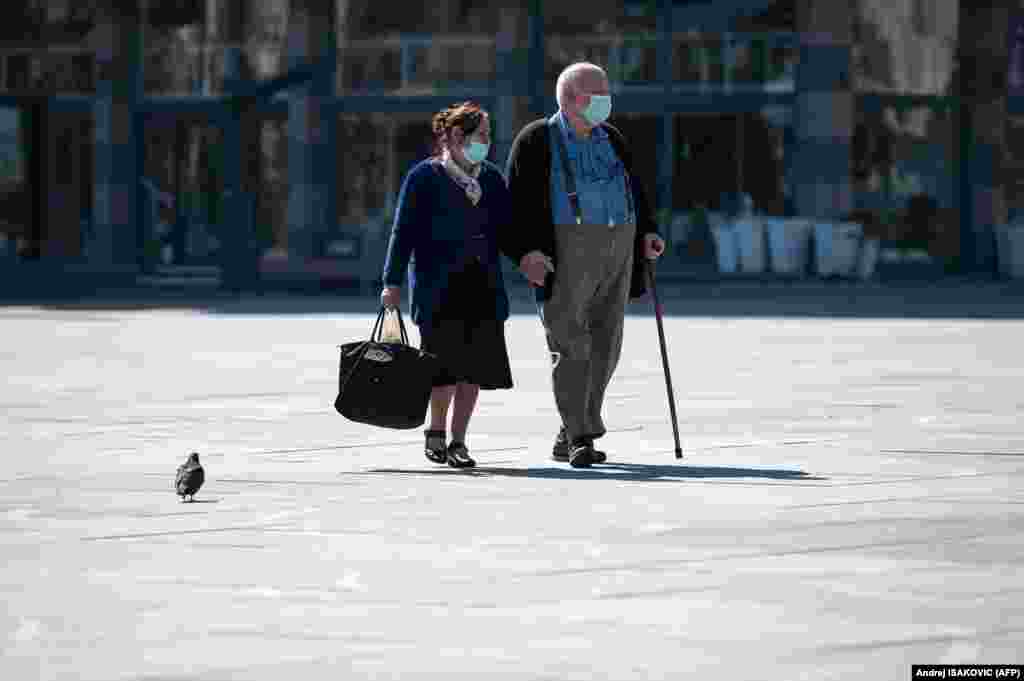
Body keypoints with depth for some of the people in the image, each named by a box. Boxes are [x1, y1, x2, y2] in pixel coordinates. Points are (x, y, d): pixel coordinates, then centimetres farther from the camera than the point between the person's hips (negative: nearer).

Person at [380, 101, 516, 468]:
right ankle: (436, 432, 12)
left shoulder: (491, 178, 13)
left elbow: (507, 229, 15)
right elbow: (404, 231, -3)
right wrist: (393, 282, -8)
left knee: (475, 364, 0)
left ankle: (458, 440, 9)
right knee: (447, 362, -8)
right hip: (439, 286, -5)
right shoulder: (425, 177, -2)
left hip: (481, 283, 5)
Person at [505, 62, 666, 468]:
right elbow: (518, 200, -6)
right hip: (567, 248, -6)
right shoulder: (536, 141, 0)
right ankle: (578, 438, -10)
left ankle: (570, 439, 15)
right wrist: (526, 250, -18)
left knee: (605, 345, 6)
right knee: (570, 343, -11)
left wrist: (646, 232, 10)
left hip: (617, 249, 6)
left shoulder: (611, 140, 18)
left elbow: (634, 190, 26)